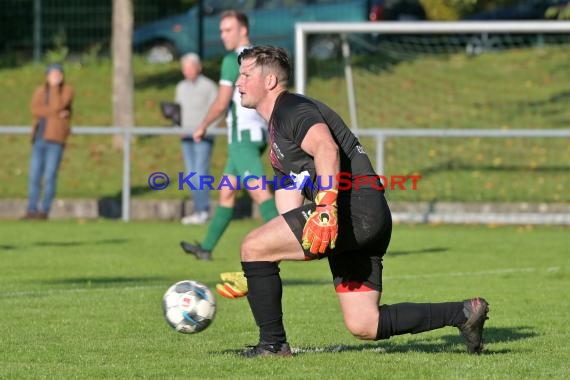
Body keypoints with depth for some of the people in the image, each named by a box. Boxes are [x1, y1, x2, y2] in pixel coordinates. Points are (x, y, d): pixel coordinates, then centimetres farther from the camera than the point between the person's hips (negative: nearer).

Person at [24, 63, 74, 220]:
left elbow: (57, 107, -15)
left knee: (50, 176, -8)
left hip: (56, 138, -4)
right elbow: (34, 110, -4)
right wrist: (55, 113, -14)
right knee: (34, 176, 0)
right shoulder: (40, 91, 13)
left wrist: (55, 86, -10)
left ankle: (44, 211, -3)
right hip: (39, 138, 4)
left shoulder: (67, 90, 2)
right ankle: (31, 210, 4)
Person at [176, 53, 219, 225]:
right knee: (191, 176, 5)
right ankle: (199, 211, 8)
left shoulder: (208, 86, -4)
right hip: (187, 137, 6)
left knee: (200, 174, -13)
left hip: (203, 137, -6)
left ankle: (203, 212, -12)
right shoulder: (181, 87, 15)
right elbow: (177, 109, 23)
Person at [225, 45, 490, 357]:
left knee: (252, 247, -9)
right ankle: (464, 312, 9)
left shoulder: (292, 109, -2)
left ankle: (272, 344, -1)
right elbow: (290, 223, 28)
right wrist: (253, 277, 23)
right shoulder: (277, 135, 28)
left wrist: (325, 208, -36)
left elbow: (327, 148, -24)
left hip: (354, 206, -10)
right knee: (364, 326, 6)